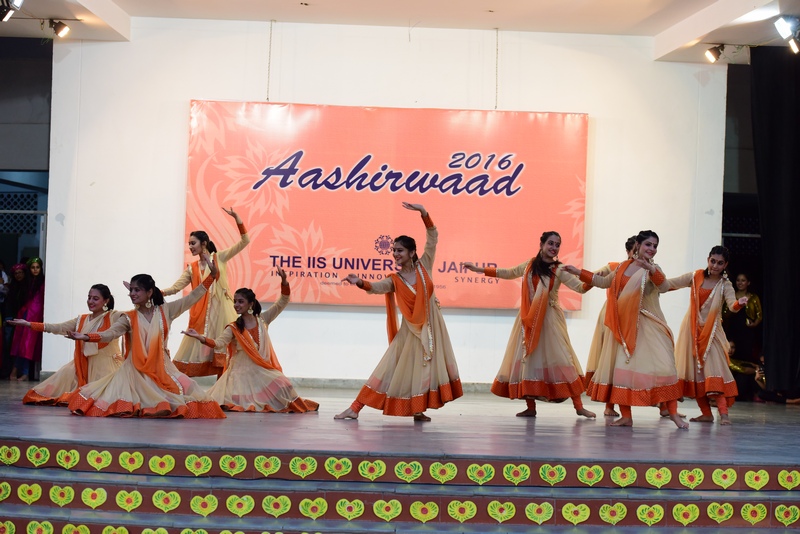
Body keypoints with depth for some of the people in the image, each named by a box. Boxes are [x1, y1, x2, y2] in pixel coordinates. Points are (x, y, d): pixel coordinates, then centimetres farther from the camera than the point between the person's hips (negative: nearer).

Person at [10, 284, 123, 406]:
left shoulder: (113, 317, -4)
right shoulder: (81, 320, 12)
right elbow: (58, 328, 7)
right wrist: (28, 324, 2)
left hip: (107, 365, -6)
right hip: (85, 365, 6)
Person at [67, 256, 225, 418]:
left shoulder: (165, 311, 4)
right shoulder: (129, 318, 1)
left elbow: (191, 298, 3)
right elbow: (110, 333, -13)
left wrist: (212, 275, -3)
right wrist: (86, 337, -31)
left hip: (162, 368, 1)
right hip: (136, 370, -1)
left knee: (187, 389, -15)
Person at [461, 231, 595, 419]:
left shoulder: (559, 270, -2)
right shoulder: (529, 265, 8)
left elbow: (580, 287, -9)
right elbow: (508, 273, 22)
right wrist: (479, 269, 25)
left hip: (549, 320, -4)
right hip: (529, 320, 4)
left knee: (560, 359, -8)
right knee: (527, 359, 2)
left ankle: (578, 406, -5)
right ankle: (530, 407, 9)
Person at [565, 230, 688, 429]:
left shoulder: (653, 270, -5)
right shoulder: (624, 266, 10)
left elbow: (664, 287, -26)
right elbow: (604, 282, 25)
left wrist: (650, 268, -41)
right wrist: (579, 272, 25)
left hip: (648, 327, -5)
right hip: (624, 326, 5)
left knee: (663, 367, -12)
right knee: (621, 368, 4)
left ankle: (673, 414, -5)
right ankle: (626, 417, 11)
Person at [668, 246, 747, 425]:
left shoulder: (724, 285, -5)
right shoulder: (695, 277, 2)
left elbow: (732, 305, -22)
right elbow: (670, 283, 5)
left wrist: (739, 303, -44)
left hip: (711, 332, -3)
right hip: (692, 330, 3)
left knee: (714, 369, -17)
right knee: (694, 371, 3)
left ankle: (723, 413, -22)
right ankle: (706, 414, 10)